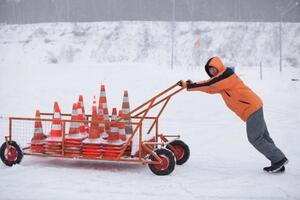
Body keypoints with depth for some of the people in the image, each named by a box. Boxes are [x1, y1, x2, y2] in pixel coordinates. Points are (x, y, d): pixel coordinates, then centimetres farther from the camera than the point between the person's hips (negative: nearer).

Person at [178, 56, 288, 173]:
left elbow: (208, 85, -16)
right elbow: (210, 89, 23)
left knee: (255, 138, -6)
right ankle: (278, 163, 16)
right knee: (262, 136, 12)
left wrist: (188, 86, -12)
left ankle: (279, 159, 1)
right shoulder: (221, 80, 19)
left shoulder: (226, 74, -12)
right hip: (253, 107, 10)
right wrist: (192, 85, 15)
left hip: (251, 108, -10)